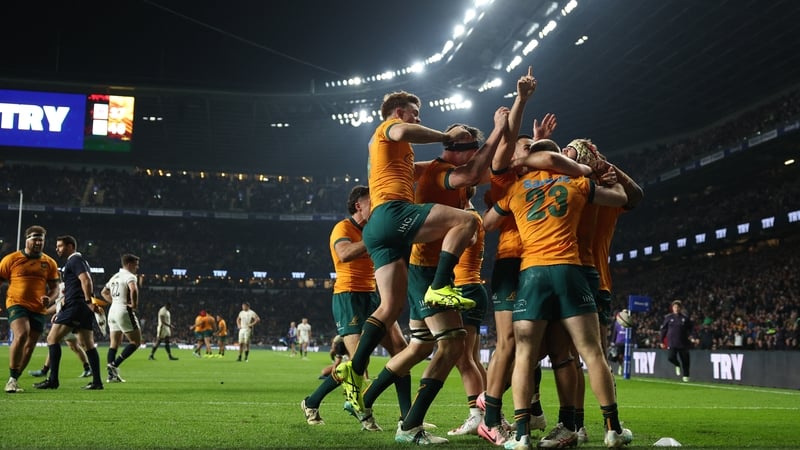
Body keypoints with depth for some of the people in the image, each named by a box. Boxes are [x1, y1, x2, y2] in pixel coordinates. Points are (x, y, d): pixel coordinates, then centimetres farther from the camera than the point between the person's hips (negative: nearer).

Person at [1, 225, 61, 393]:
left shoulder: (49, 263, 9)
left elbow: (55, 287, 15)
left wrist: (49, 299, -7)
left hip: (38, 309, 4)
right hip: (17, 304, -4)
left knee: (30, 346, 6)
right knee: (21, 335, -27)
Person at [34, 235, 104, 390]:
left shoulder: (74, 260, -4)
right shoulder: (78, 260, 26)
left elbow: (86, 280, -19)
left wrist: (88, 301, -24)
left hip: (75, 306, -10)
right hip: (84, 308, 10)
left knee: (52, 338, -5)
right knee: (88, 344, 6)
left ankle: (53, 380, -8)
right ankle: (97, 381, 3)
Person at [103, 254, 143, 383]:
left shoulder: (115, 276, 18)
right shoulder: (130, 276, -10)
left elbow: (104, 292, 29)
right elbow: (133, 290, -31)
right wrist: (134, 304, -17)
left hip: (113, 310, 9)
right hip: (124, 311, -9)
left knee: (114, 344, 10)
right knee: (136, 342, -1)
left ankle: (112, 375, 5)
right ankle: (114, 364, -12)